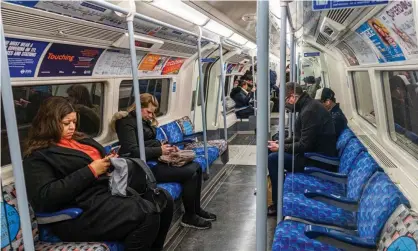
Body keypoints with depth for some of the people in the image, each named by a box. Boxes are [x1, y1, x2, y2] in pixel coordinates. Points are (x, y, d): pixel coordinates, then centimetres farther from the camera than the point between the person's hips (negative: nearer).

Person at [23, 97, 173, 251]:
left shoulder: (79, 139, 19)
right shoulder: (38, 156, -4)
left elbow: (101, 159, 30)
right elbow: (45, 197, -18)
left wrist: (111, 162, 3)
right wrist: (90, 171, -18)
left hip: (110, 190, 9)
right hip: (83, 209, -8)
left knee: (165, 202, -5)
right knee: (147, 216, -26)